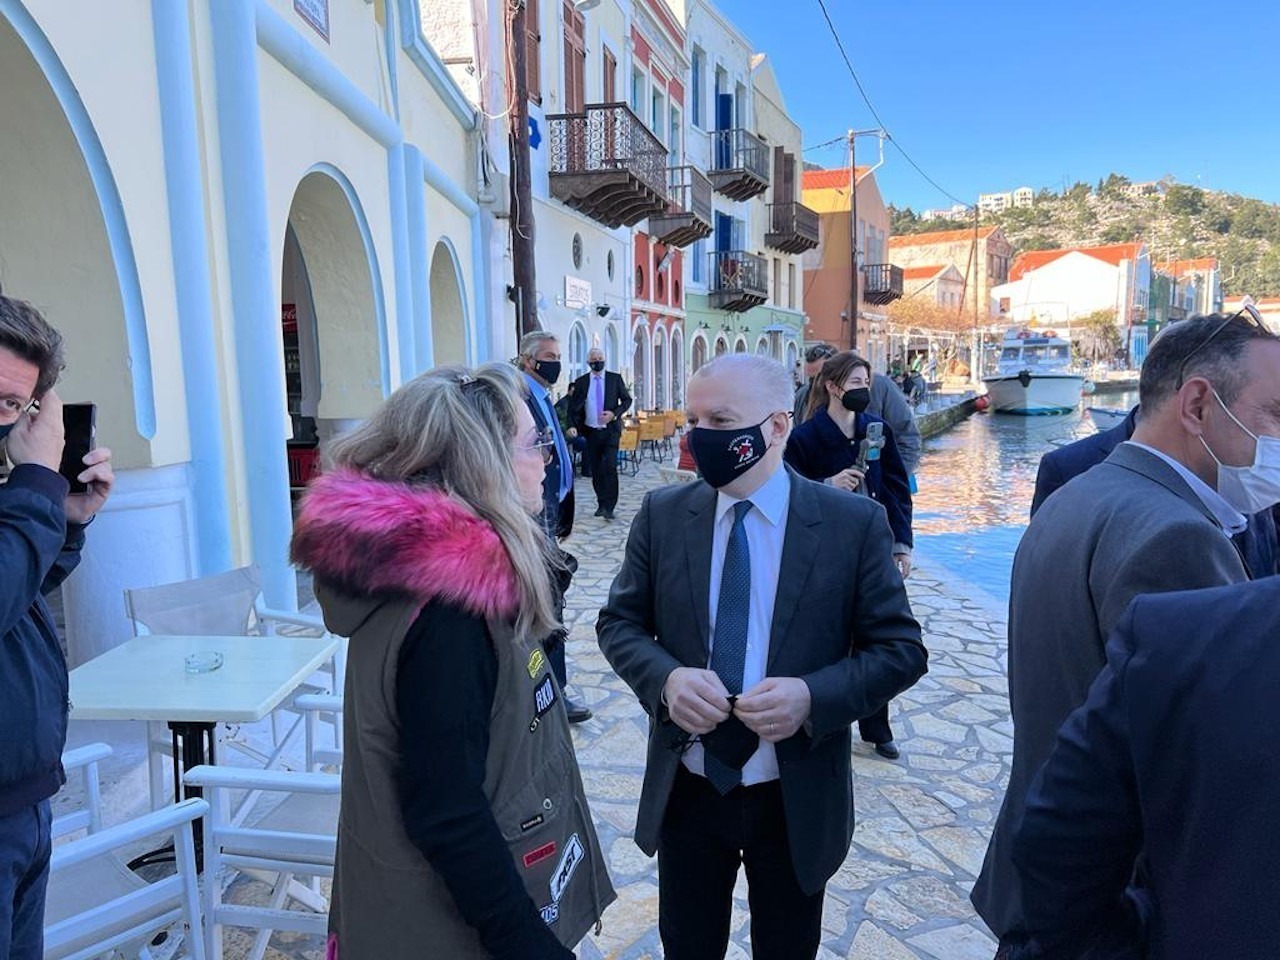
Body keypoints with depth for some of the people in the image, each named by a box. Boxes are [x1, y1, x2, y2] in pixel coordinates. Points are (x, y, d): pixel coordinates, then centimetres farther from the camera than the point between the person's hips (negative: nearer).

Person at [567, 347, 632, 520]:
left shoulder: (615, 378, 3)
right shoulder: (581, 382, 5)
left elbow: (627, 400, 6)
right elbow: (573, 408, 8)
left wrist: (614, 413, -10)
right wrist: (574, 427, -7)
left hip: (610, 430, -2)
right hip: (591, 431, 2)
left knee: (609, 467, -14)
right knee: (596, 470, 7)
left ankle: (609, 507, -12)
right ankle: (601, 504, 19)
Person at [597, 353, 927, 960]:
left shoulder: (854, 523, -12)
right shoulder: (662, 515, -6)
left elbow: (901, 648, -8)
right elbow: (619, 621, 1)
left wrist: (813, 696, -24)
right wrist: (666, 677, -20)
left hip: (798, 799, -1)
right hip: (686, 789, 2)